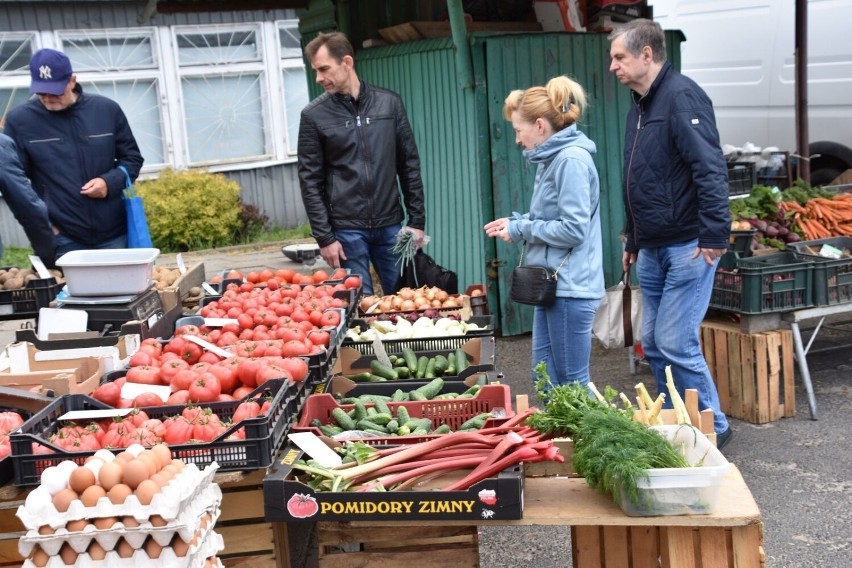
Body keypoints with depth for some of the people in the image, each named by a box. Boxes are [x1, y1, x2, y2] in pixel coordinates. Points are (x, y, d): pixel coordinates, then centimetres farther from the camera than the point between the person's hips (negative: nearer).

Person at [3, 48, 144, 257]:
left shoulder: (107, 109, 1)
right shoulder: (19, 120, -2)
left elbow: (132, 158, 10)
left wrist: (110, 182, -9)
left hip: (115, 234, 2)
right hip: (63, 240, -1)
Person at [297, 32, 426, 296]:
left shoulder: (389, 103, 4)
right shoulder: (314, 115, -1)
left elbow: (409, 165, 7)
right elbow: (310, 181, -1)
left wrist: (417, 220, 3)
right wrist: (324, 237, -6)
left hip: (390, 226, 2)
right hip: (346, 230, -2)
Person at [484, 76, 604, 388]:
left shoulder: (571, 160, -17)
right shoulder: (552, 158, 13)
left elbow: (573, 229, -21)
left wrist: (520, 229, -11)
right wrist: (516, 221, 6)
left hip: (570, 287, -10)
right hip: (553, 285, 10)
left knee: (572, 383, 2)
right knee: (545, 377, 16)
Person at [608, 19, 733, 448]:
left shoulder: (681, 96, -12)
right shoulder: (640, 106, 16)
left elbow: (710, 168, -21)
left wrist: (714, 236, -25)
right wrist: (632, 242, 25)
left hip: (688, 247, -9)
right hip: (652, 249, 9)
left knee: (676, 344, -8)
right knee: (653, 344, 11)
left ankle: (713, 428, 9)